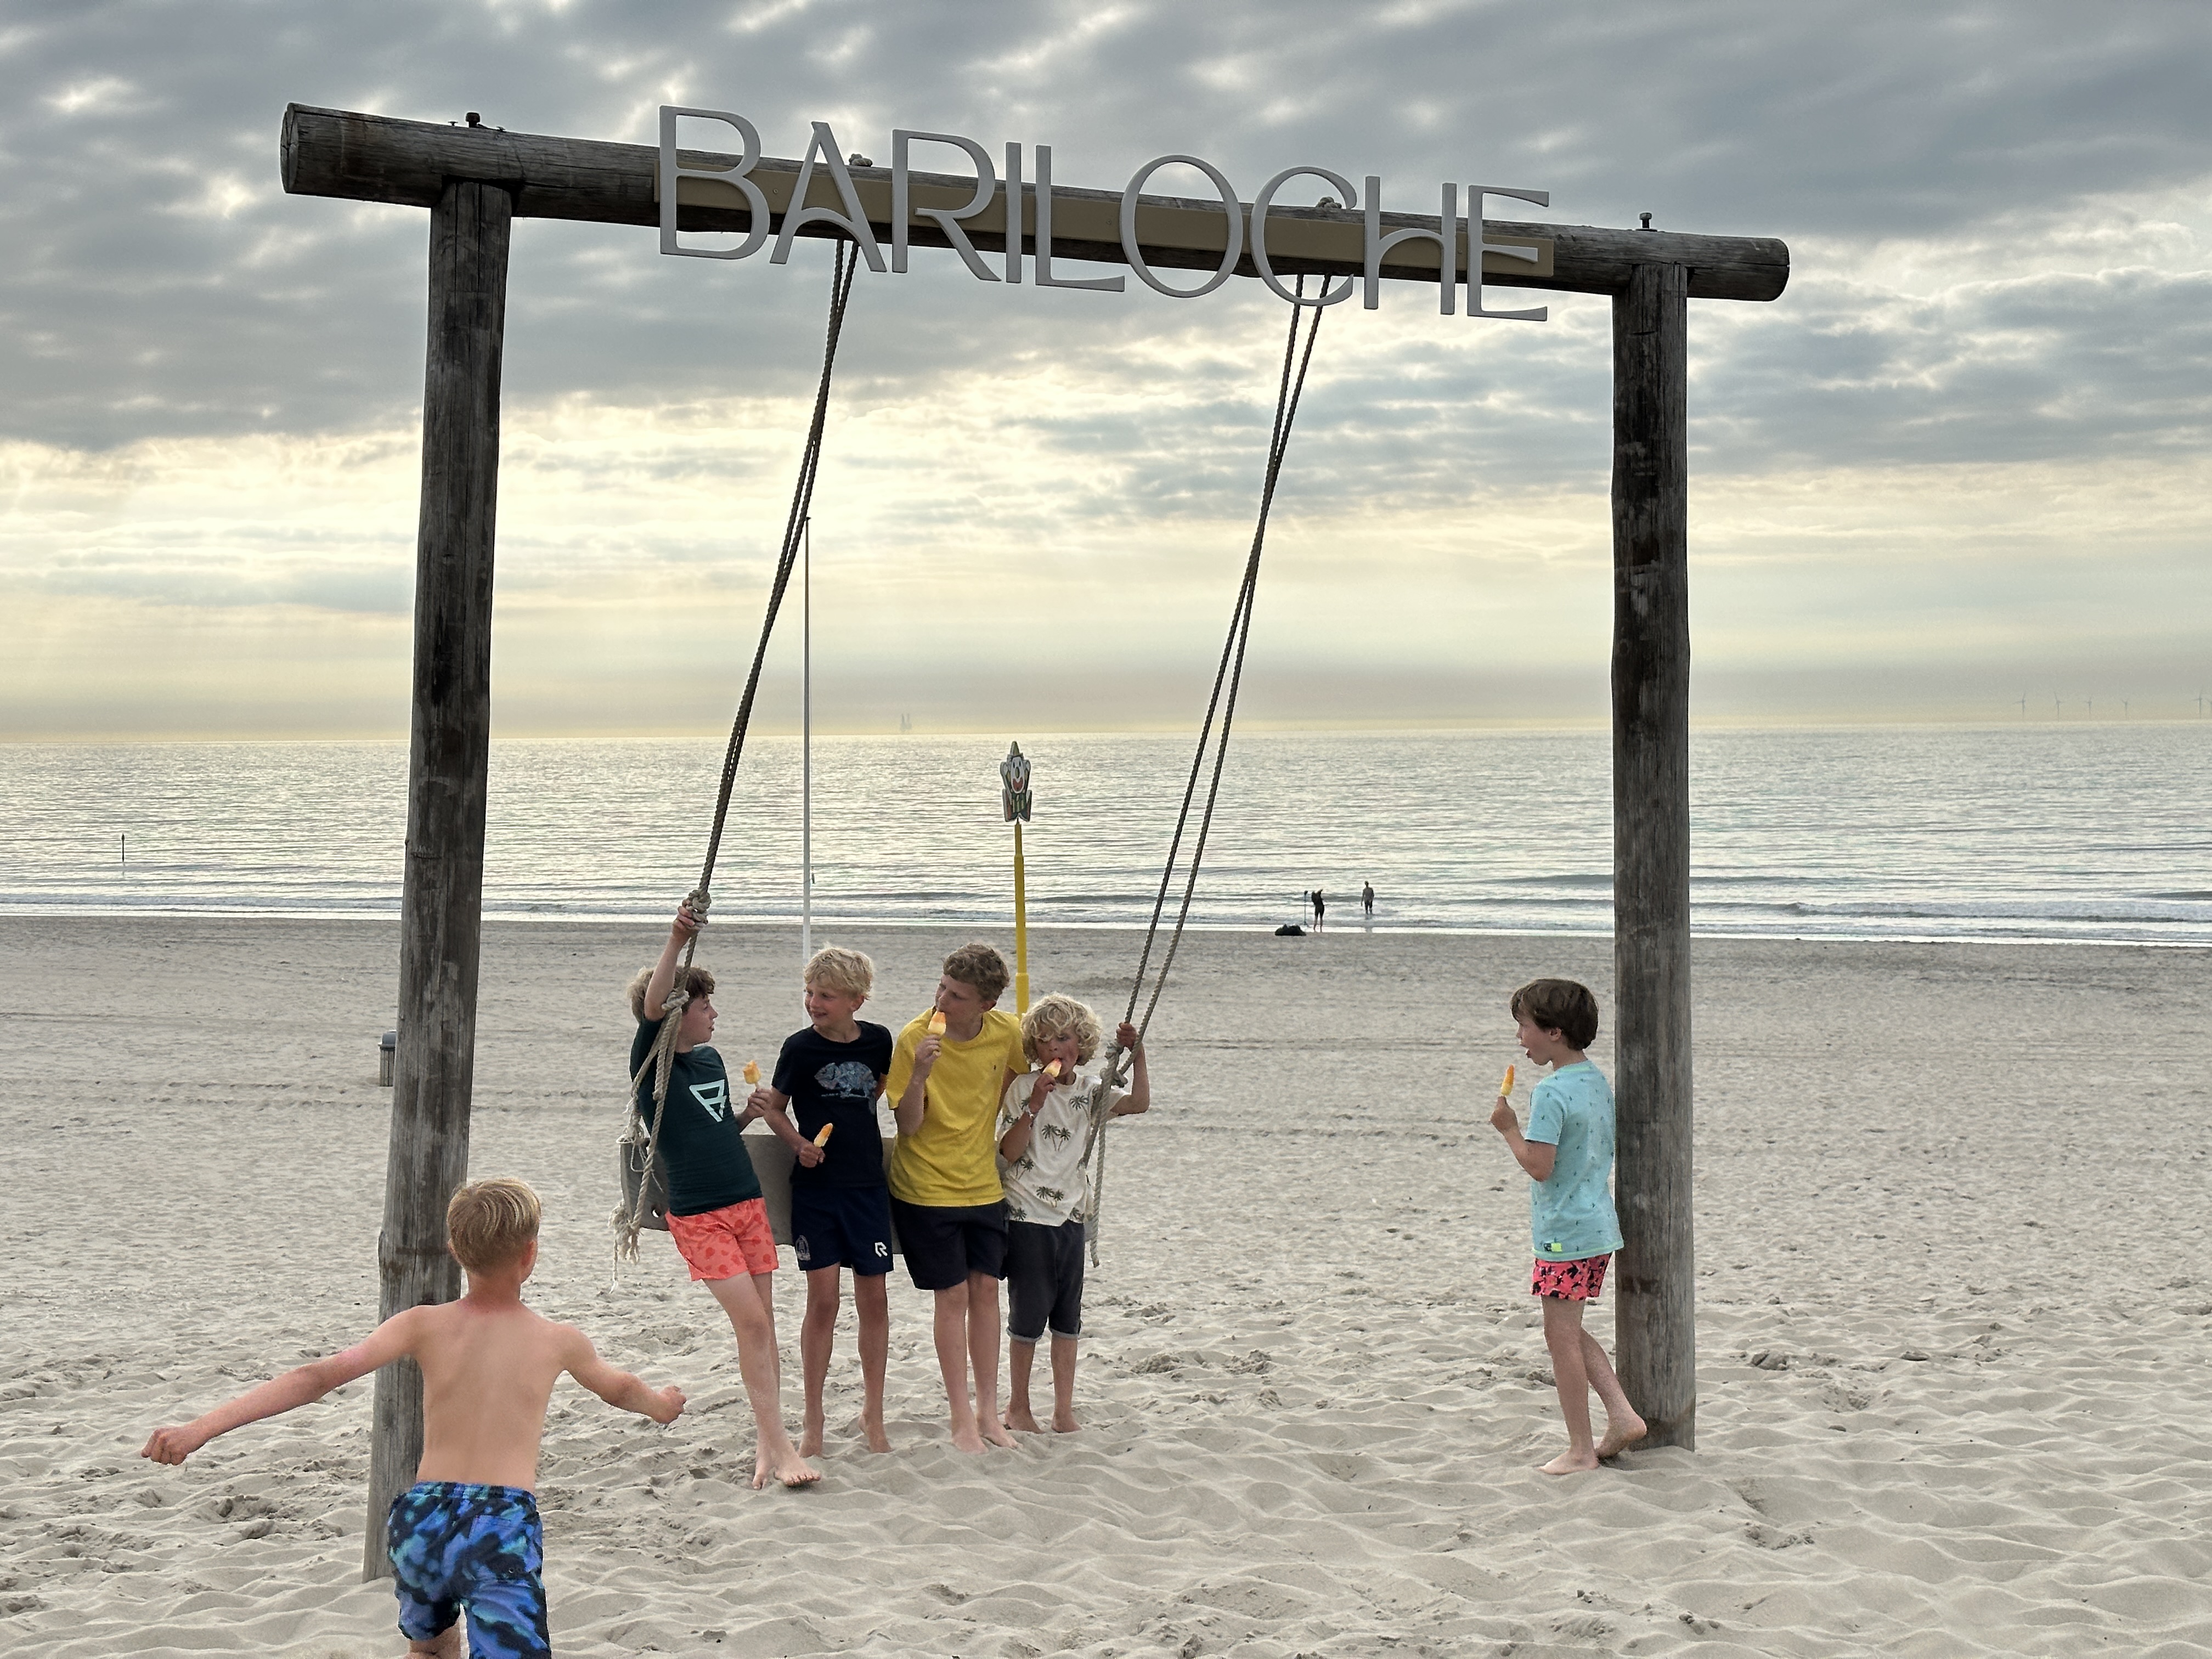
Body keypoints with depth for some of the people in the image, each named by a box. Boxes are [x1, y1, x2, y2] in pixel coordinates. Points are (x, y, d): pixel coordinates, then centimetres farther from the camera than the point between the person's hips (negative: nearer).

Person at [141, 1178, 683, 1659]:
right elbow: (620, 1389, 33)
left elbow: (319, 1376, -3)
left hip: (422, 1517, 4)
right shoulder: (559, 1341, 12)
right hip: (503, 1526, -3)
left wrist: (200, 1429, -7)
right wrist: (661, 1404, 57)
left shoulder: (424, 1325, 9)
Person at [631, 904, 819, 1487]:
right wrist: (677, 941, -36)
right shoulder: (652, 1061, -7)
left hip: (749, 1203, 6)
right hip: (698, 1214, -6)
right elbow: (652, 1007, -26)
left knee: (763, 1323, 6)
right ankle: (779, 1445, -3)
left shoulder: (711, 1058, 12)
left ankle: (767, 1443, 14)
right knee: (752, 1322, -10)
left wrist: (752, 1111, 5)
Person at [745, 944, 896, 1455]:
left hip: (867, 1184, 2)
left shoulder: (878, 1041, 1)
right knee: (823, 1299, -1)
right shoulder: (800, 1047, -6)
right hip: (816, 1186, -2)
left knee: (873, 1299, 6)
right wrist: (798, 1142, -12)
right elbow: (775, 1107, 3)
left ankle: (873, 1413, 21)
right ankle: (812, 1418, 12)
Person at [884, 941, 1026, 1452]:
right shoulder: (915, 1037, -17)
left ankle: (988, 1411, 17)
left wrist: (1009, 1138, 9)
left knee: (985, 1290, 6)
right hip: (926, 1187, -4)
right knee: (952, 1295, -2)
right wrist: (920, 1075, -31)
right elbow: (908, 1126, -16)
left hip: (984, 1185, 4)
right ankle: (962, 1418, 7)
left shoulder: (1007, 1033, -8)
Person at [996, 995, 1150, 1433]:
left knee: (1068, 1318, 8)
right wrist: (1033, 1108, -23)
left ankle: (1064, 1410, 16)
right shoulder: (1023, 1089, -6)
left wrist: (1138, 1055, -18)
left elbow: (1139, 1102, -11)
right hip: (1026, 1217, -4)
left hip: (1071, 1216, 4)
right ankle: (1018, 1406, 16)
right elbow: (1008, 1153, -13)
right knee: (1029, 1314, 1)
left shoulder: (1092, 1091, 5)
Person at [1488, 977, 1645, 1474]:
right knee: (1572, 1332, 20)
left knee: (1561, 1335, 2)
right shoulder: (1598, 1081, 8)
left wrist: (1509, 1128, -11)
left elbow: (1539, 1167, -23)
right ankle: (1623, 1416, 15)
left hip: (1564, 1232, -9)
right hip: (1599, 1225, 9)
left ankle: (1580, 1449, 8)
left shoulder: (1550, 1093, -20)